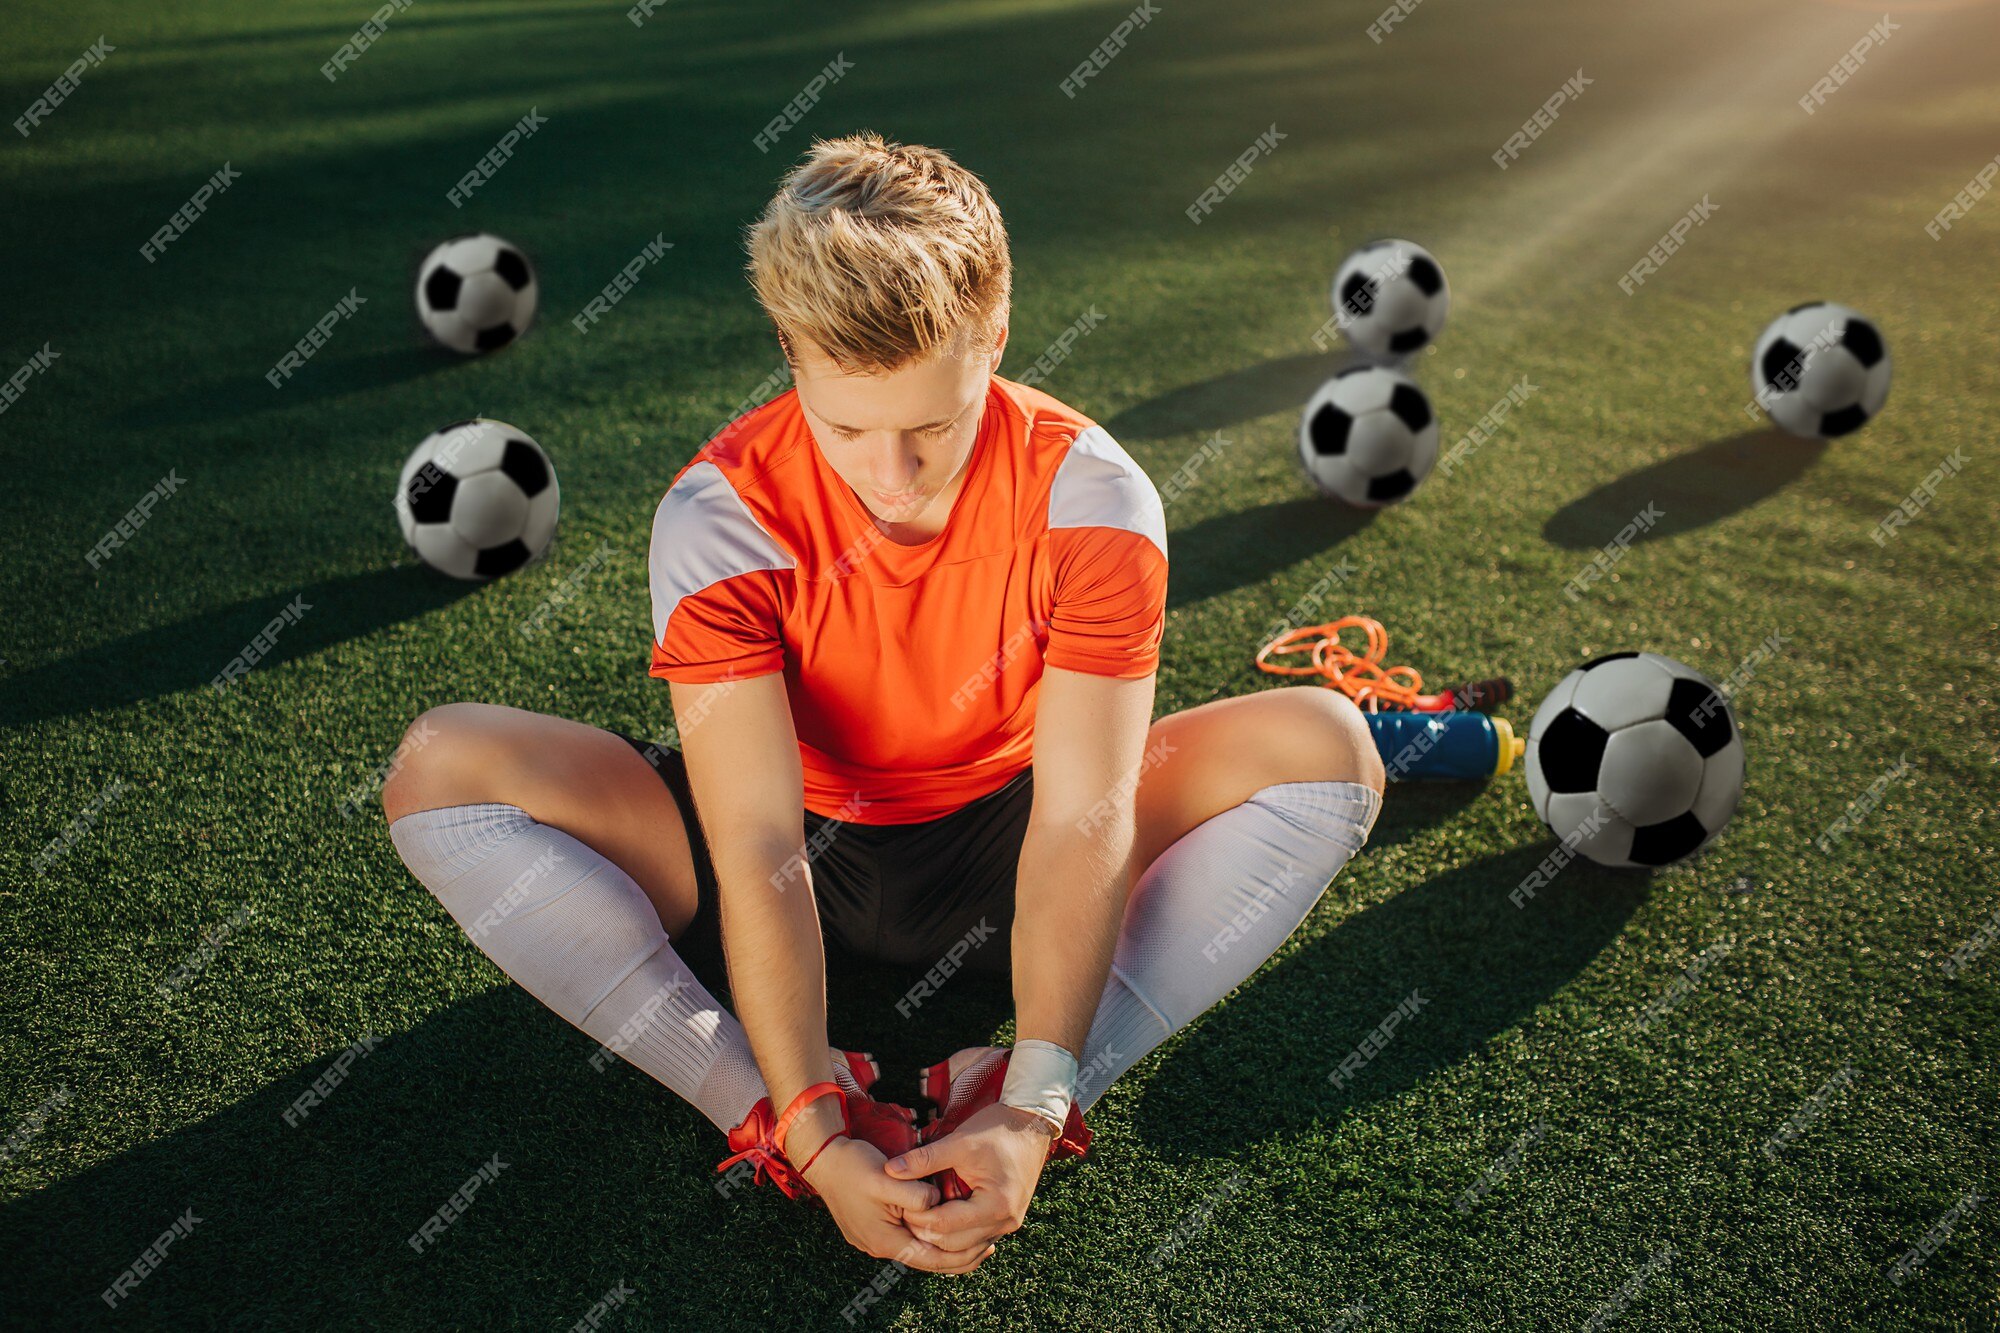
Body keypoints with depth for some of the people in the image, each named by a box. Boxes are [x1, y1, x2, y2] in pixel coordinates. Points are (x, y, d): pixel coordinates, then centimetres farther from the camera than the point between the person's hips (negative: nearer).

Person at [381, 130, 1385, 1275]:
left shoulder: (1090, 495, -22)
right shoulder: (721, 515, -23)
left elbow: (1080, 821, -27)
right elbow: (760, 853, -28)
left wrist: (1031, 1108, -37)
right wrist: (818, 1137, -36)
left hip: (999, 853, 1)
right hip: (807, 848, 0)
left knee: (1328, 744, -23)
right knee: (444, 767, -22)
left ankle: (999, 1094, -31)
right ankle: (775, 1108, -28)